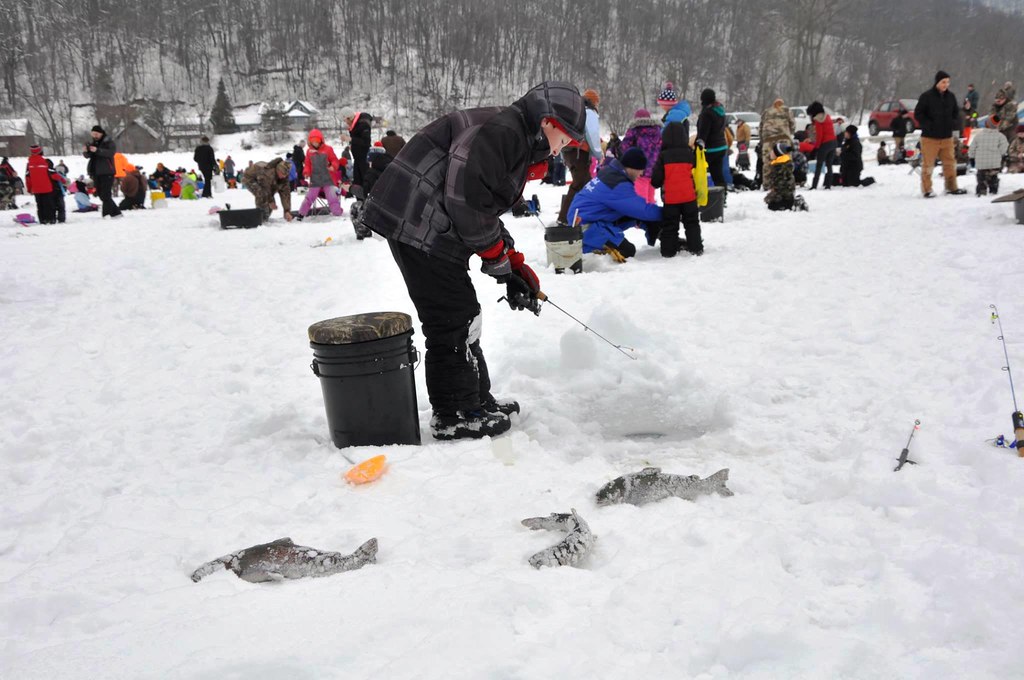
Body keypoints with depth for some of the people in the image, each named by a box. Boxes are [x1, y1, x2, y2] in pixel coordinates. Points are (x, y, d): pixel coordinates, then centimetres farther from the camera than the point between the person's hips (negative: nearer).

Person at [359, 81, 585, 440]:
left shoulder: (520, 146, 19)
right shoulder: (501, 129, -15)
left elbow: (487, 211, 24)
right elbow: (466, 199, -23)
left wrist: (514, 264, 15)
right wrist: (500, 261, -11)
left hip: (431, 230, 11)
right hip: (416, 223, -11)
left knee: (460, 315, 16)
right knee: (454, 315, -6)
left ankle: (475, 400, 28)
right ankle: (454, 415, 4)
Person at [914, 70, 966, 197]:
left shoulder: (951, 96, 8)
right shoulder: (926, 96, -8)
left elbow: (956, 112, 19)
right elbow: (918, 114, -6)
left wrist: (955, 122, -1)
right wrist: (928, 125, -17)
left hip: (947, 137, 5)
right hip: (929, 137, -5)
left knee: (950, 163, 10)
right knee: (928, 164, 0)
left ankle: (951, 187, 21)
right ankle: (927, 190, 8)